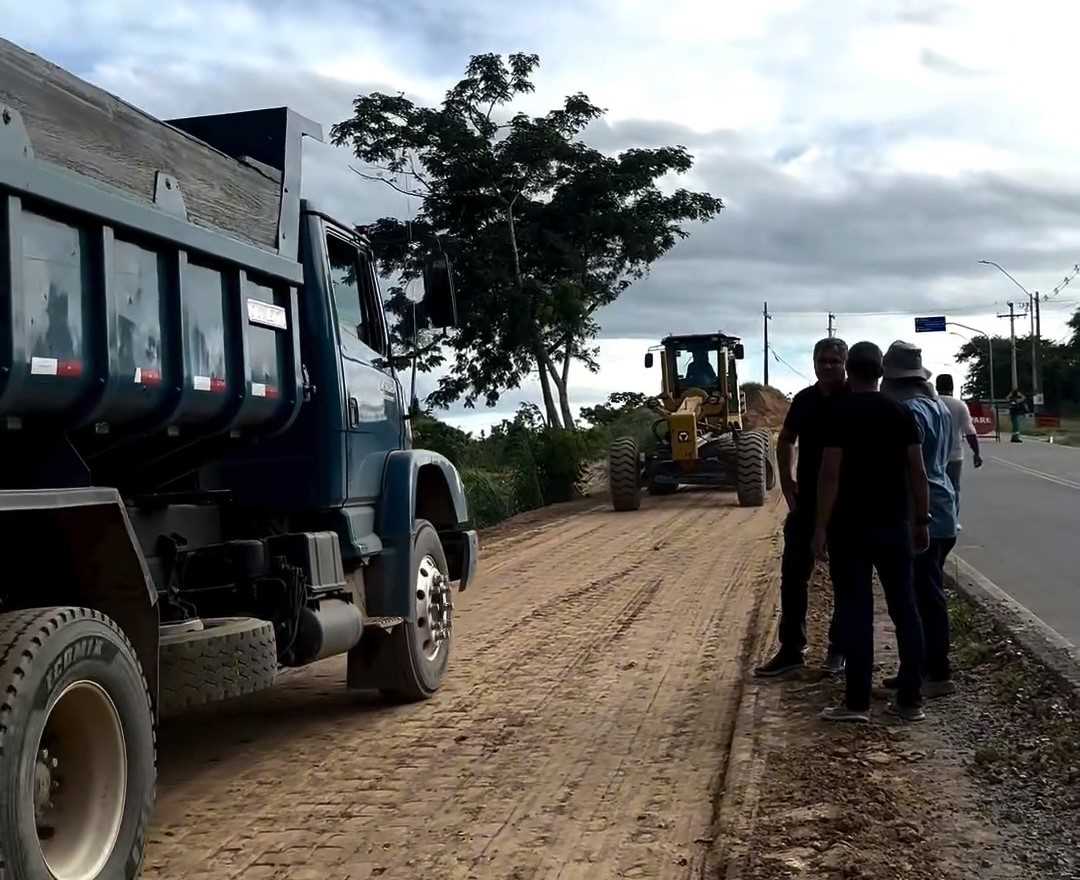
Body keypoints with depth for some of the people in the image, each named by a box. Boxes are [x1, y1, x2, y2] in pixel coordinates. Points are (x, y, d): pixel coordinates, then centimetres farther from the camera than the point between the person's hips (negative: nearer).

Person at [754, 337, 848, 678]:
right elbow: (786, 441, 19)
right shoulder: (804, 400, 6)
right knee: (793, 574, 4)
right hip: (807, 500, 5)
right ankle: (791, 649, 12)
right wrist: (786, 478, 7)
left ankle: (839, 647, 20)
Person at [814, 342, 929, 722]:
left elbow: (830, 474, -14)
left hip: (850, 527, -4)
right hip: (894, 525, 4)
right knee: (904, 609, 9)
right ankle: (911, 700, 12)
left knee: (855, 612, -1)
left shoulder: (840, 414, -9)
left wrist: (821, 526, -10)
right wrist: (922, 521, 10)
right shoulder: (900, 413, 4)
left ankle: (857, 702, 1)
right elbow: (917, 473, 3)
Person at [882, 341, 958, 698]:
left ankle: (938, 675, 0)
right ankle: (920, 667, 21)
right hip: (939, 513, 10)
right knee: (924, 595, 15)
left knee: (926, 596, -4)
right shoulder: (938, 406, 13)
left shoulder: (909, 411, -17)